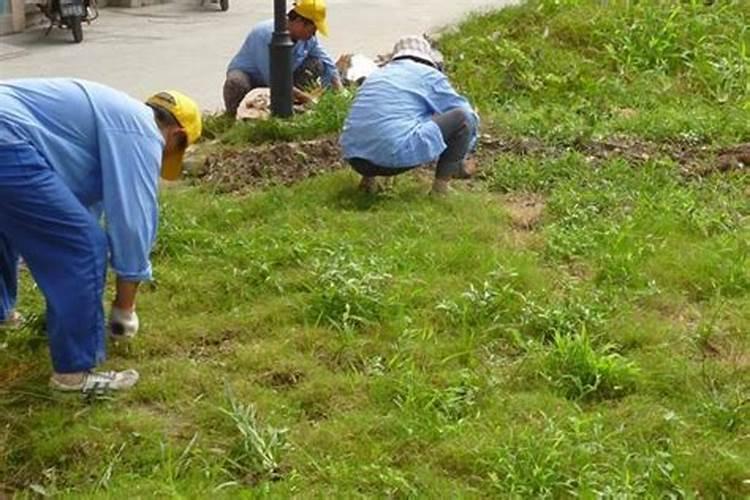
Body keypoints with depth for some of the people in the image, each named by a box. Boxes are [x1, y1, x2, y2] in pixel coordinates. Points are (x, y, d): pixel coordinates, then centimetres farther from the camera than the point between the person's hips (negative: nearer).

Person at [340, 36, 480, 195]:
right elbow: (468, 116, 19)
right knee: (463, 118, 7)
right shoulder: (429, 75, 12)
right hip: (398, 155, -6)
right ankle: (442, 182, 14)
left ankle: (368, 176, 19)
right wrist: (464, 150, 39)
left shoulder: (375, 76, 28)